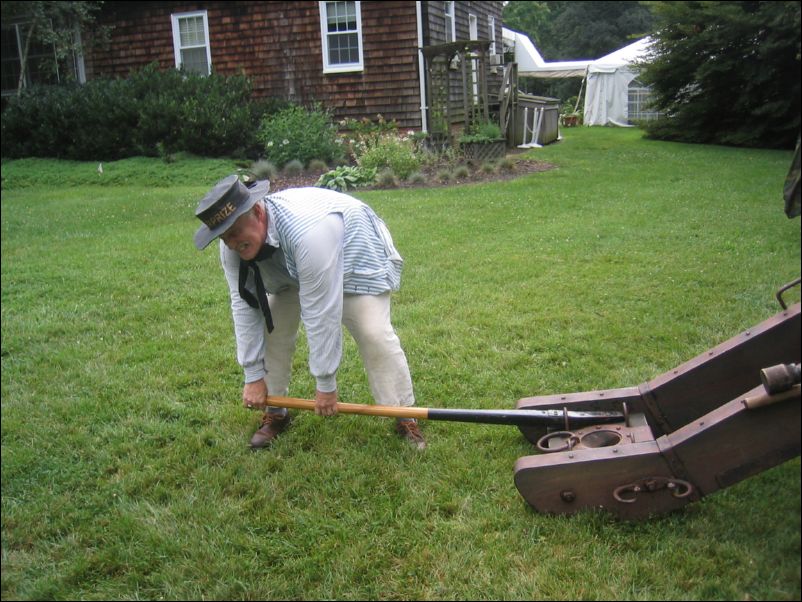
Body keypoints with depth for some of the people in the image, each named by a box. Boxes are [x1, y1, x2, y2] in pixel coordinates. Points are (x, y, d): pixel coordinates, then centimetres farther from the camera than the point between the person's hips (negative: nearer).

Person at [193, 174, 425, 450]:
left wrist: (325, 384, -33)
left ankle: (405, 418, -5)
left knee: (375, 334, -19)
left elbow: (321, 314, -41)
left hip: (357, 259, -6)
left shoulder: (308, 231, -46)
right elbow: (245, 306, -17)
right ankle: (276, 413, 10)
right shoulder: (233, 246, -23)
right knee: (272, 327, -7)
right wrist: (254, 376, -15)